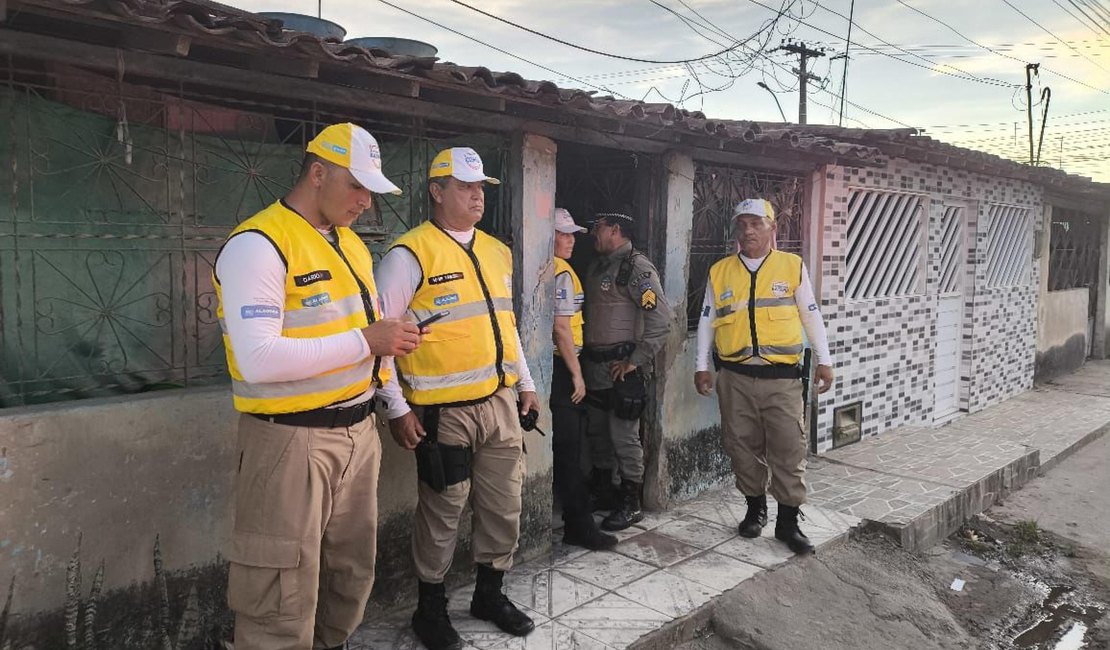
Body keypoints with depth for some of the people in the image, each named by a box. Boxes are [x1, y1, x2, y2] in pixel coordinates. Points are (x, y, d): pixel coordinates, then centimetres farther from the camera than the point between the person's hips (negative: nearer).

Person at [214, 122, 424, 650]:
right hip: (293, 440, -8)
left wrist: (390, 342, 6)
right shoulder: (257, 245, -15)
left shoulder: (351, 244, 13)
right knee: (284, 602, 1)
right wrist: (364, 341, -22)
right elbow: (257, 359, -25)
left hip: (359, 431, 9)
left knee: (353, 572, 19)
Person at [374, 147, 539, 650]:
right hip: (445, 413, -6)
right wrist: (397, 408, -12)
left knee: (505, 508, 15)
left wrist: (525, 383, 19)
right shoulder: (411, 254, -10)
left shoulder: (497, 252, 12)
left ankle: (489, 593, 36)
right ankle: (430, 609, 28)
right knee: (441, 515, 7)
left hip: (500, 404, 7)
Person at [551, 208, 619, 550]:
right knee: (568, 448, -3)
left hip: (543, 364, 8)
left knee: (560, 446, 17)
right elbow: (562, 328, -18)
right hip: (559, 366, -8)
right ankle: (579, 525, 4)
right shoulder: (561, 273, -13)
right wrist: (576, 373, -12)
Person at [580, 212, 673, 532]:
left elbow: (661, 319, -21)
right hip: (594, 364, 9)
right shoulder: (597, 266, 15)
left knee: (624, 436, -2)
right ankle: (602, 493, 31)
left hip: (622, 367, -8)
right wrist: (586, 355, 13)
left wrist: (636, 361, -19)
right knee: (598, 432, 16)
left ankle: (631, 504, 12)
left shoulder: (637, 267, -13)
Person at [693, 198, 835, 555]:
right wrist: (701, 365, 7)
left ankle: (788, 521, 12)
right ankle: (755, 508, 27)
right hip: (735, 378, 2)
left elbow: (811, 316, 7)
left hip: (782, 377, -1)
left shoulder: (793, 266, 4)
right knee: (743, 446, 9)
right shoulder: (720, 271, 7)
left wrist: (824, 360, 4)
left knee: (788, 449, 0)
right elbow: (707, 321, 11)